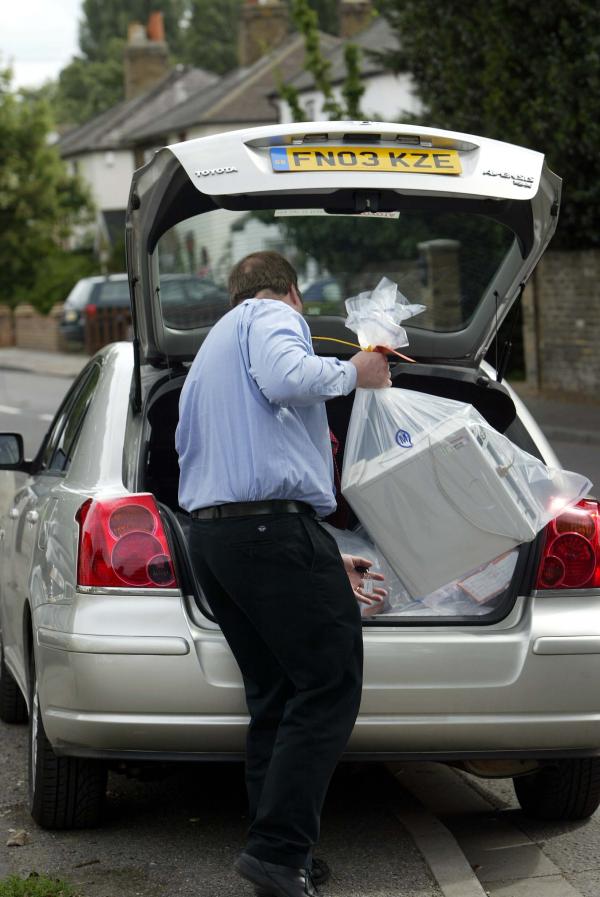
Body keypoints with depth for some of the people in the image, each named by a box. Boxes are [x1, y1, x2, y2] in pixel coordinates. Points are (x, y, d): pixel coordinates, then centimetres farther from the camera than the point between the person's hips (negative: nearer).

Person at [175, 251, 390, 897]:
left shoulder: (212, 348, 33)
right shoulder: (272, 315, 5)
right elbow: (287, 378, -21)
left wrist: (322, 562, 36)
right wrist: (352, 373, -1)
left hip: (208, 534, 9)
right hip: (273, 527, -9)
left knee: (275, 700, 12)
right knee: (329, 687, -7)